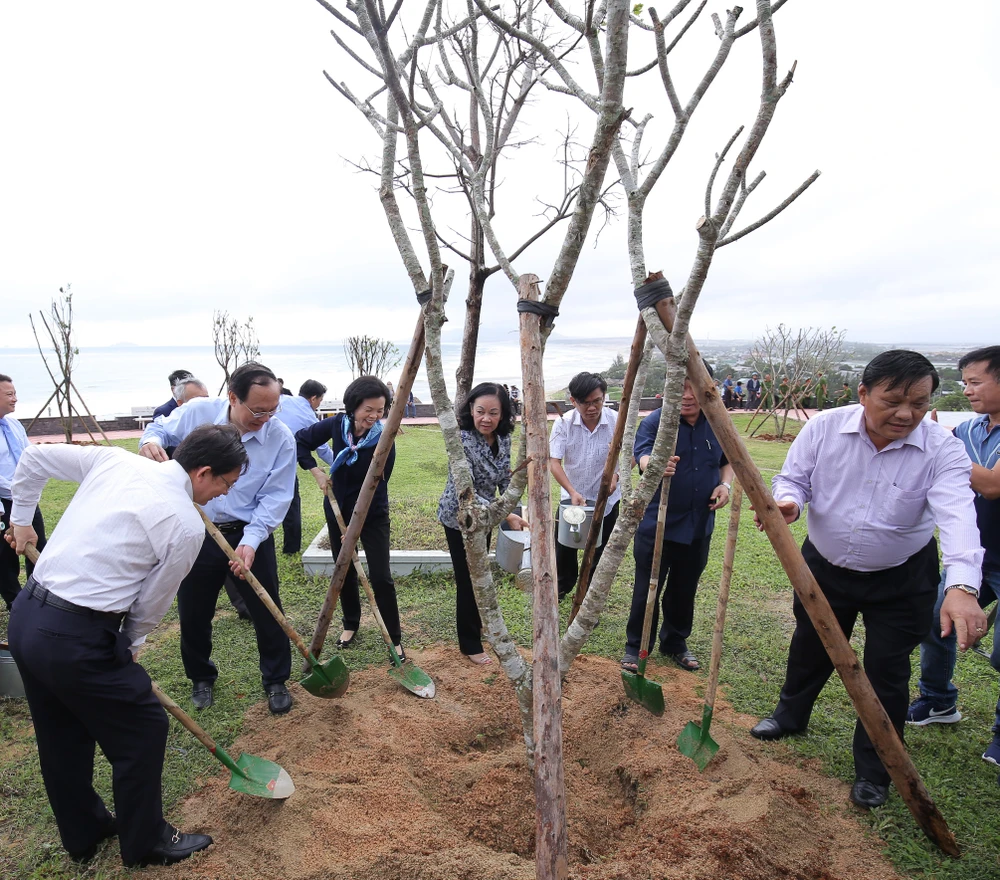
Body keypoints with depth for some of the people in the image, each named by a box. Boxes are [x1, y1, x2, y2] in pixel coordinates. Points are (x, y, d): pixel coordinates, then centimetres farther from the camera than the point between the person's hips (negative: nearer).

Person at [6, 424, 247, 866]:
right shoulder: (186, 525, -16)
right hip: (76, 638, -8)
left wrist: (21, 519, 28)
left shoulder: (113, 459, 2)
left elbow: (34, 458, 14)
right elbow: (153, 602, -4)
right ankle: (145, 843, 31)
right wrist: (129, 643, 15)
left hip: (24, 615, 9)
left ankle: (83, 834, 46)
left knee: (60, 736, 24)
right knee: (143, 729, 12)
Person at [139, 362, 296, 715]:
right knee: (193, 615, 15)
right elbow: (161, 428, 8)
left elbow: (275, 498, -14)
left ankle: (276, 682, 29)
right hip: (197, 534, 2)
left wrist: (250, 541, -25)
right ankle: (201, 678, 41)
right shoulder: (198, 413, -11)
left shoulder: (282, 439, -15)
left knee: (268, 613, 7)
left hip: (251, 536, -1)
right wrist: (151, 441, -16)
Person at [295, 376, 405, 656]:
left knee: (381, 577, -6)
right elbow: (300, 441, 3)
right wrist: (316, 471, -8)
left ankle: (395, 638, 8)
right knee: (344, 571, 17)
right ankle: (351, 625, 37)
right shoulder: (337, 425, -10)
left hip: (372, 514, -4)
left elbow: (377, 484, -19)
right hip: (338, 510, 4)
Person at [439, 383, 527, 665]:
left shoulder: (502, 438, -9)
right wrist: (506, 516, -37)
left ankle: (476, 623, 49)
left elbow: (504, 479, 3)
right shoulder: (462, 441, -31)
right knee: (468, 578, 3)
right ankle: (470, 645, 23)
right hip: (459, 517, -7)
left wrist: (515, 510, -6)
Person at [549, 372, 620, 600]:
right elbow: (554, 462, -15)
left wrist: (616, 474, -30)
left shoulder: (617, 421, -18)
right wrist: (572, 491, -28)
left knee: (599, 552, 12)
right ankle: (563, 586, 43)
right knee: (564, 547, 17)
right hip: (571, 497, 1)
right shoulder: (563, 423, -15)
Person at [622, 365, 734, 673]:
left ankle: (676, 644, 37)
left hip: (699, 526, 5)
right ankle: (635, 649, 21)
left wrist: (725, 484, -1)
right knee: (647, 590, 3)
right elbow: (642, 454, -28)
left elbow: (728, 460, 19)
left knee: (685, 590, 17)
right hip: (656, 526, -4)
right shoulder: (655, 421, -10)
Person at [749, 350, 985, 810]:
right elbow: (794, 478, -7)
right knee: (809, 648, 20)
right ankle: (790, 715, 48)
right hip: (824, 567, 2)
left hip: (900, 581, -2)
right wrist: (788, 502, -31)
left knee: (887, 673, 6)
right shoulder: (824, 428, -15)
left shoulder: (942, 450, -20)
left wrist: (961, 587, -48)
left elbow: (957, 516, -33)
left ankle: (873, 772, 27)